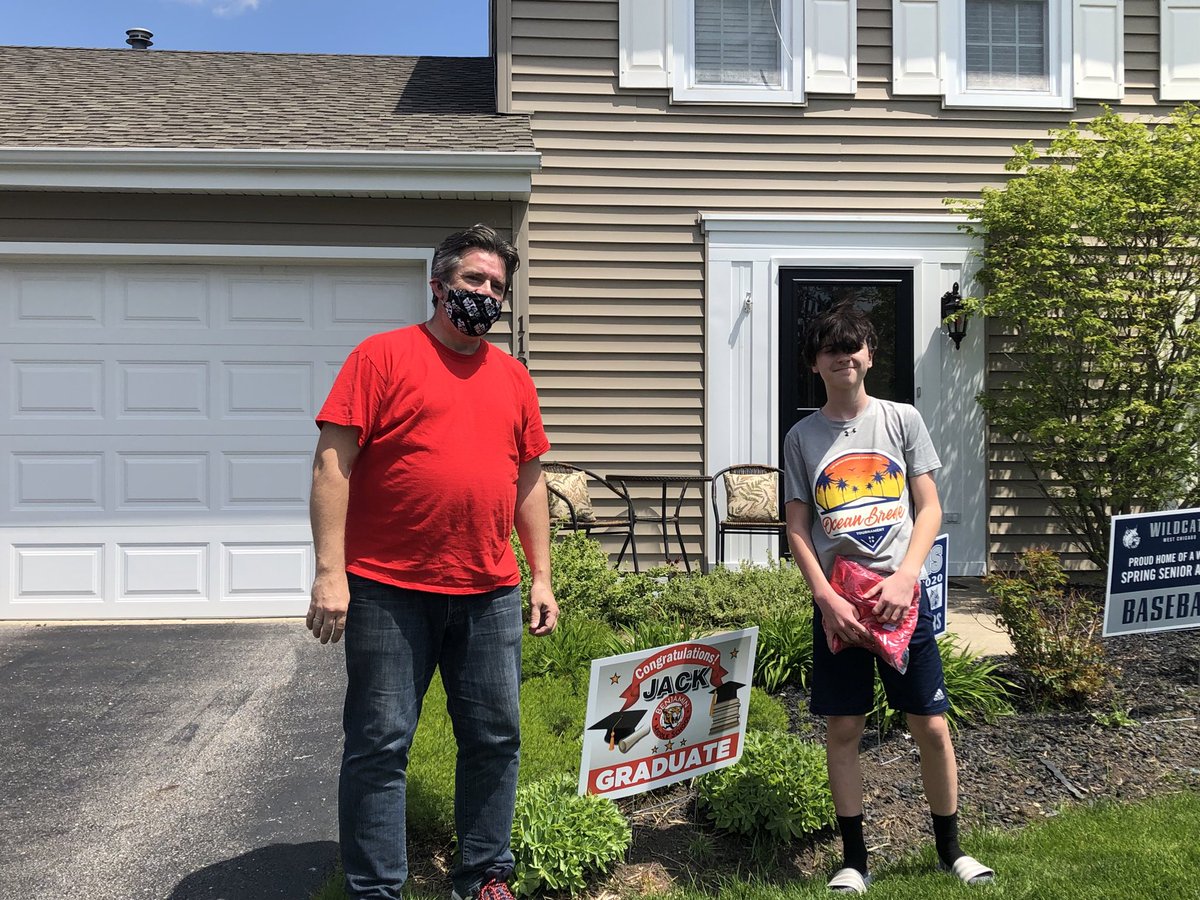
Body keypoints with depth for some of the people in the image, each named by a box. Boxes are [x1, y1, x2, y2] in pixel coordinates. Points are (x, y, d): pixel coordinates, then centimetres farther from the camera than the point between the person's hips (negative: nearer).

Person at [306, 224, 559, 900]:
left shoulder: (513, 376, 13)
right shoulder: (384, 356, -2)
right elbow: (334, 463, -8)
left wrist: (541, 577, 13)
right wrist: (330, 572, -14)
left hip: (490, 595, 5)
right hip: (389, 591, -4)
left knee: (496, 739, 12)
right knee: (380, 743, 3)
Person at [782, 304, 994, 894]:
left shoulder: (902, 420, 4)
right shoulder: (802, 437, 4)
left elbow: (929, 509, 2)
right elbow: (797, 529, 3)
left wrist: (905, 577, -11)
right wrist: (825, 597, -9)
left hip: (901, 596, 0)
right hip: (836, 603, 0)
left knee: (931, 726, 4)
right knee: (842, 729, 5)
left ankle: (950, 848, 24)